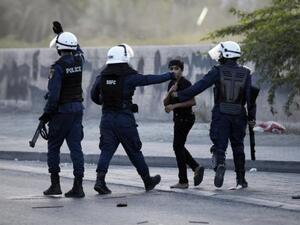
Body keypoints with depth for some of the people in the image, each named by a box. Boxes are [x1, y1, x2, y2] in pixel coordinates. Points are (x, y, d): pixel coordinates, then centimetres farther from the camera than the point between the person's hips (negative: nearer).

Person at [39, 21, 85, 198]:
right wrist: (61, 33, 30)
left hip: (62, 110, -5)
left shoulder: (58, 66, -16)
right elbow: (76, 49, 28)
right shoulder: (78, 60, 2)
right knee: (76, 147, 3)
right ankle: (78, 186, -2)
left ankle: (55, 184, 9)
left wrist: (47, 113, -11)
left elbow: (54, 93, -20)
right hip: (77, 108, 5)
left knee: (54, 147, 9)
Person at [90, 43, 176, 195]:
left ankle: (100, 180, -14)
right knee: (134, 151, 8)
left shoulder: (102, 77, 5)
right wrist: (169, 76, 3)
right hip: (124, 119, -4)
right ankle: (148, 181, 22)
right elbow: (149, 80, -6)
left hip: (107, 118, 4)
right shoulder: (128, 76, -10)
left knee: (106, 150, 4)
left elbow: (94, 96, 14)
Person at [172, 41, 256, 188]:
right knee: (238, 148, 14)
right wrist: (251, 117, 3)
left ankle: (220, 165, -30)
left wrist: (180, 95, -5)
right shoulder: (245, 73, 1)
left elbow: (199, 86, -10)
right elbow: (250, 96, -2)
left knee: (219, 146, 1)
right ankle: (241, 180, 15)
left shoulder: (218, 71, -6)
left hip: (221, 115, -2)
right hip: (238, 116, 2)